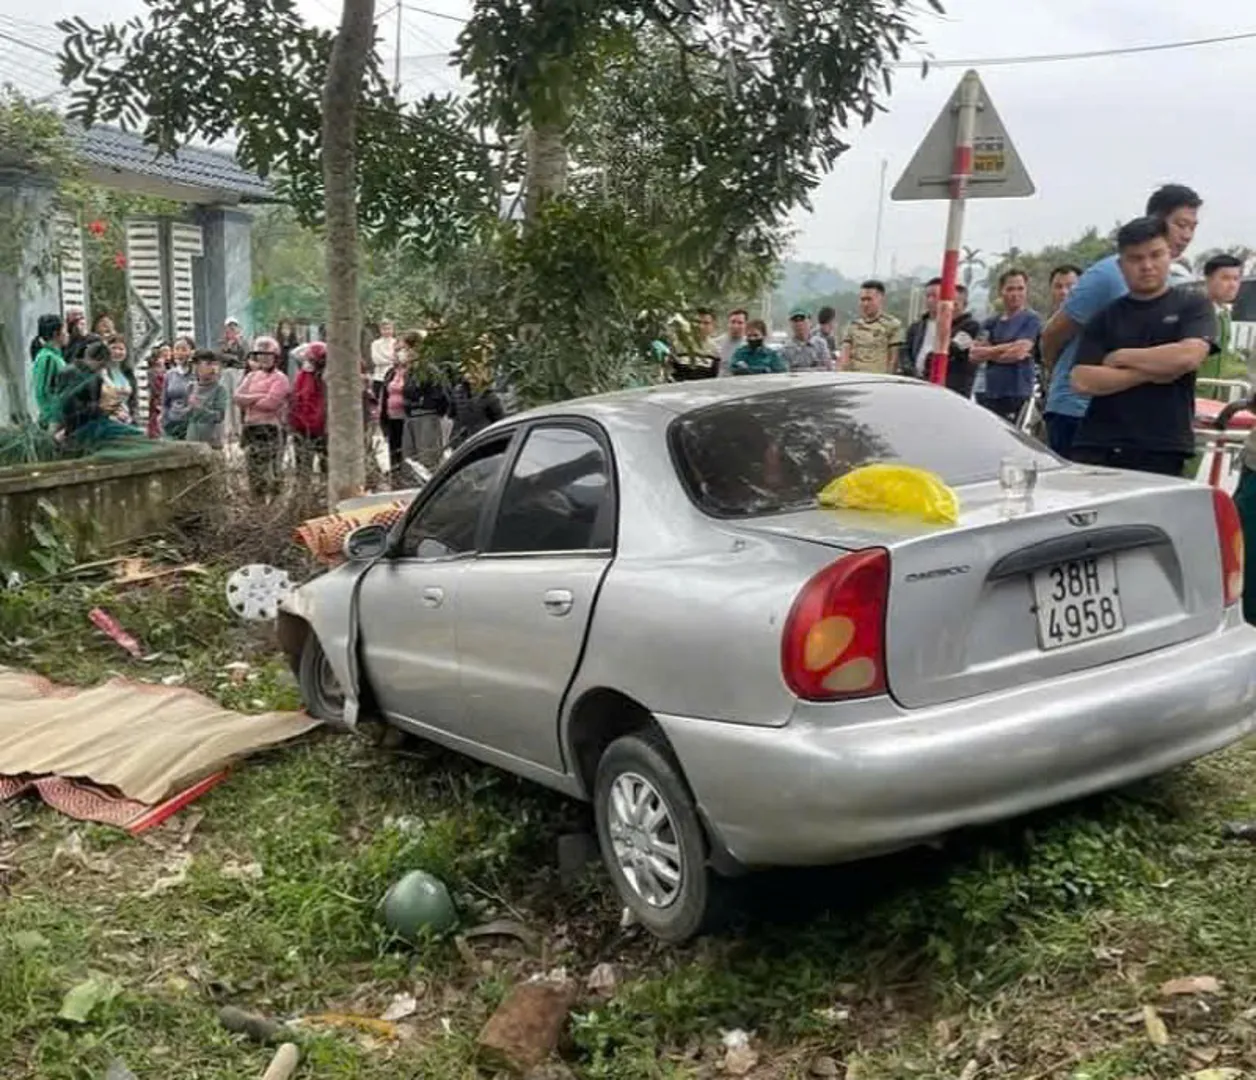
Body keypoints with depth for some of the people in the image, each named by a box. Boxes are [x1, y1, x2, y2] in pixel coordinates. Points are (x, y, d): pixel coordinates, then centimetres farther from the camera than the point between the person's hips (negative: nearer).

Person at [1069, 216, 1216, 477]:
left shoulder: (1193, 305, 8)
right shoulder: (1105, 317, 11)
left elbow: (1188, 356, -11)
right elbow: (1082, 381, -1)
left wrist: (1120, 357, -2)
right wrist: (1151, 372, -7)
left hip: (1163, 452, -2)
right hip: (1097, 447, 2)